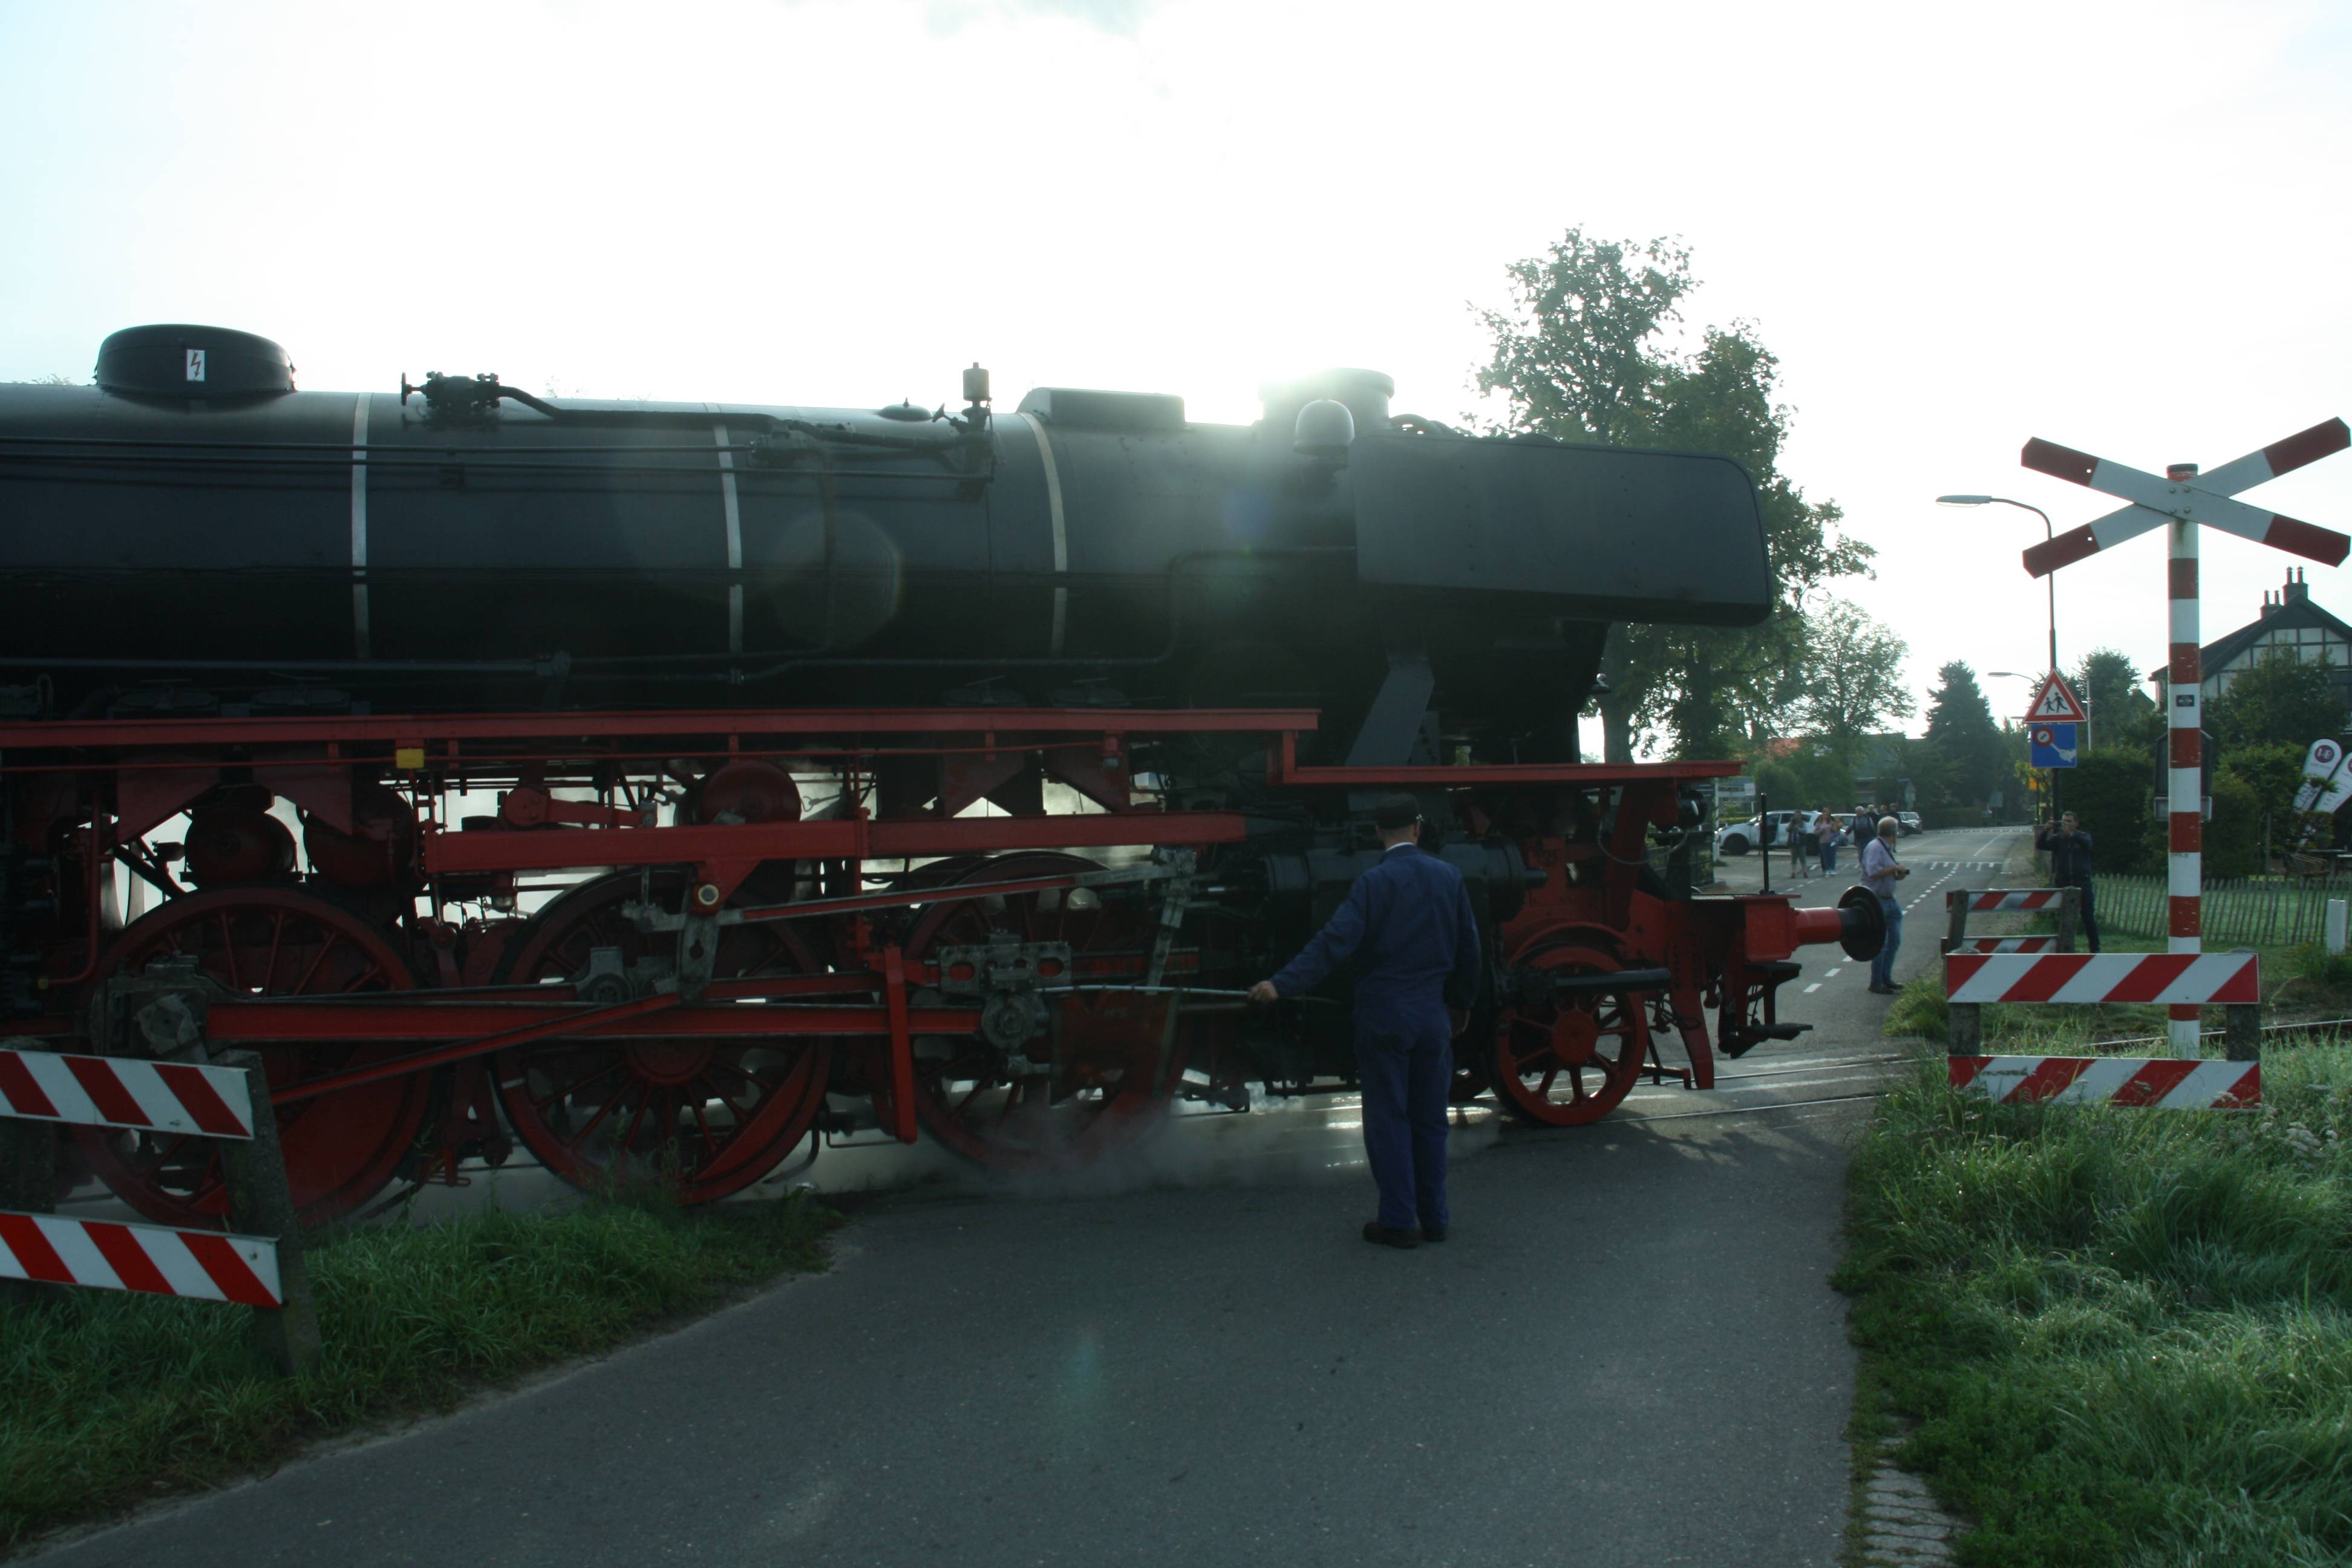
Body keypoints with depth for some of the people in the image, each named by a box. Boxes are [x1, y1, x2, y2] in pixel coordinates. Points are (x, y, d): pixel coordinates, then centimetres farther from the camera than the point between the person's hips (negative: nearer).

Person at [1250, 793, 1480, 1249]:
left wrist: (1282, 985, -24)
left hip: (1384, 1018, -4)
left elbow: (1335, 942, -21)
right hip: (1433, 1018, 4)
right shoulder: (1448, 877, 3)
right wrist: (1465, 1003, 23)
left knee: (1388, 1119, 3)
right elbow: (1468, 947, 10)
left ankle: (1398, 1220, 6)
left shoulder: (1375, 882, -12)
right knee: (1430, 1119, 13)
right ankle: (1434, 1218, 19)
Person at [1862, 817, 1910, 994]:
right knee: (1880, 943, -6)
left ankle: (1886, 978, 25)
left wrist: (1898, 874, 4)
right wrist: (1895, 868, -20)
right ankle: (1876, 983, 3)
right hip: (1876, 900, -10)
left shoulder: (1888, 848, 15)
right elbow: (1873, 872, -28)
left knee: (1894, 941, 14)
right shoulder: (1874, 847, -15)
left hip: (1889, 899, 10)